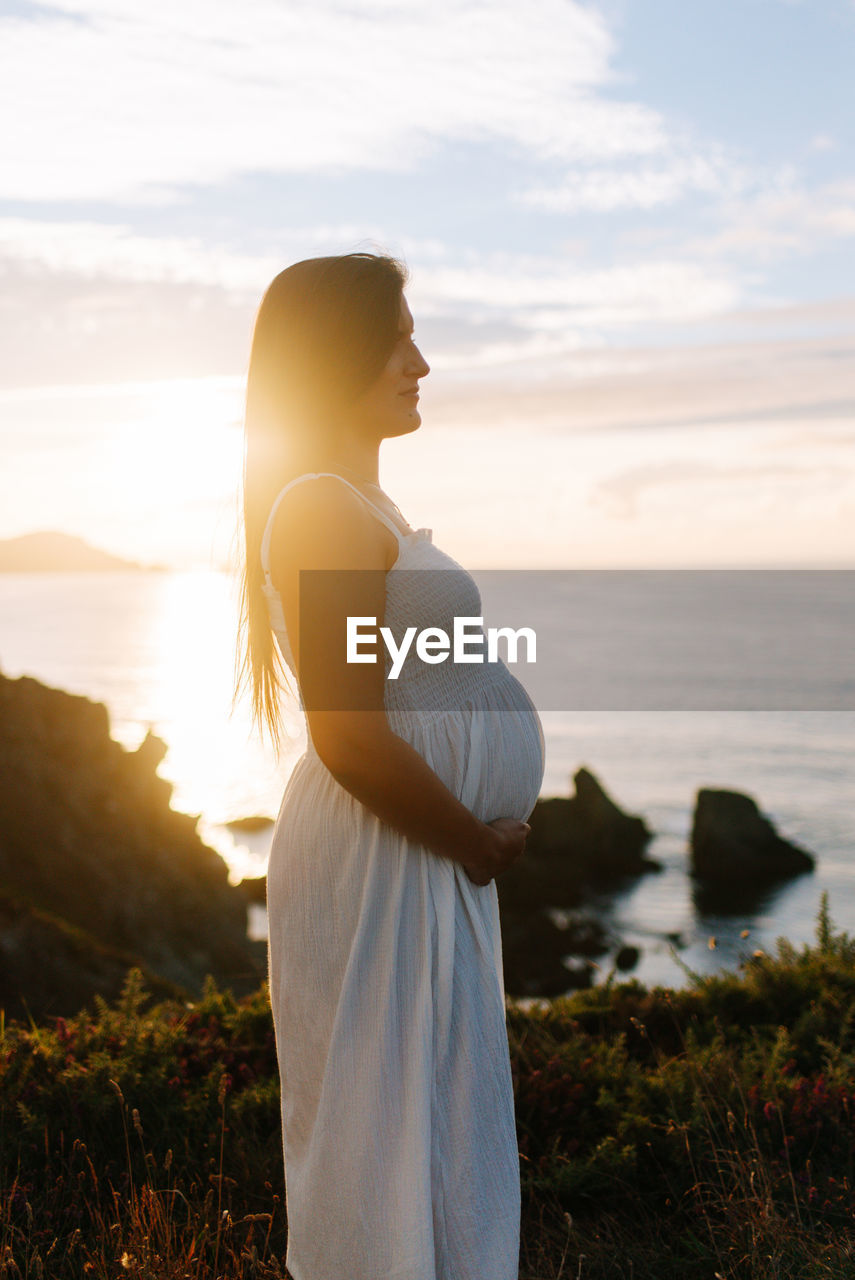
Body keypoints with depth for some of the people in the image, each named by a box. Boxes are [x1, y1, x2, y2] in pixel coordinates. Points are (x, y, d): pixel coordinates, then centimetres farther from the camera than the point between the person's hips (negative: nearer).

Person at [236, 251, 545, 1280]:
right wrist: (481, 840, -12)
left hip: (430, 855, 10)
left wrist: (481, 833, 11)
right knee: (388, 1126, 1)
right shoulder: (326, 508, -18)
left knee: (439, 1114, 19)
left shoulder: (362, 505, 15)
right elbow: (351, 738, -24)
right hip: (379, 863, -10)